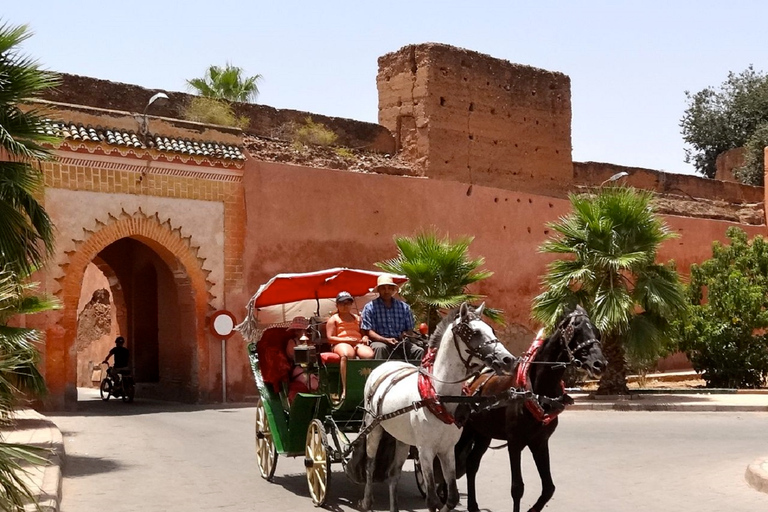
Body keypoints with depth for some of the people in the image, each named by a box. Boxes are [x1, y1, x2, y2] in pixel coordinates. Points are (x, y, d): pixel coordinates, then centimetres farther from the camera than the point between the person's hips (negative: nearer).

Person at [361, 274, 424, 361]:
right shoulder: (370, 307, 6)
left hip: (400, 343, 3)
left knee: (419, 351, -23)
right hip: (379, 341, -3)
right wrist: (386, 340, -17)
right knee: (380, 348, -37)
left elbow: (410, 329, 17)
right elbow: (368, 331, -2)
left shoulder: (404, 307, 16)